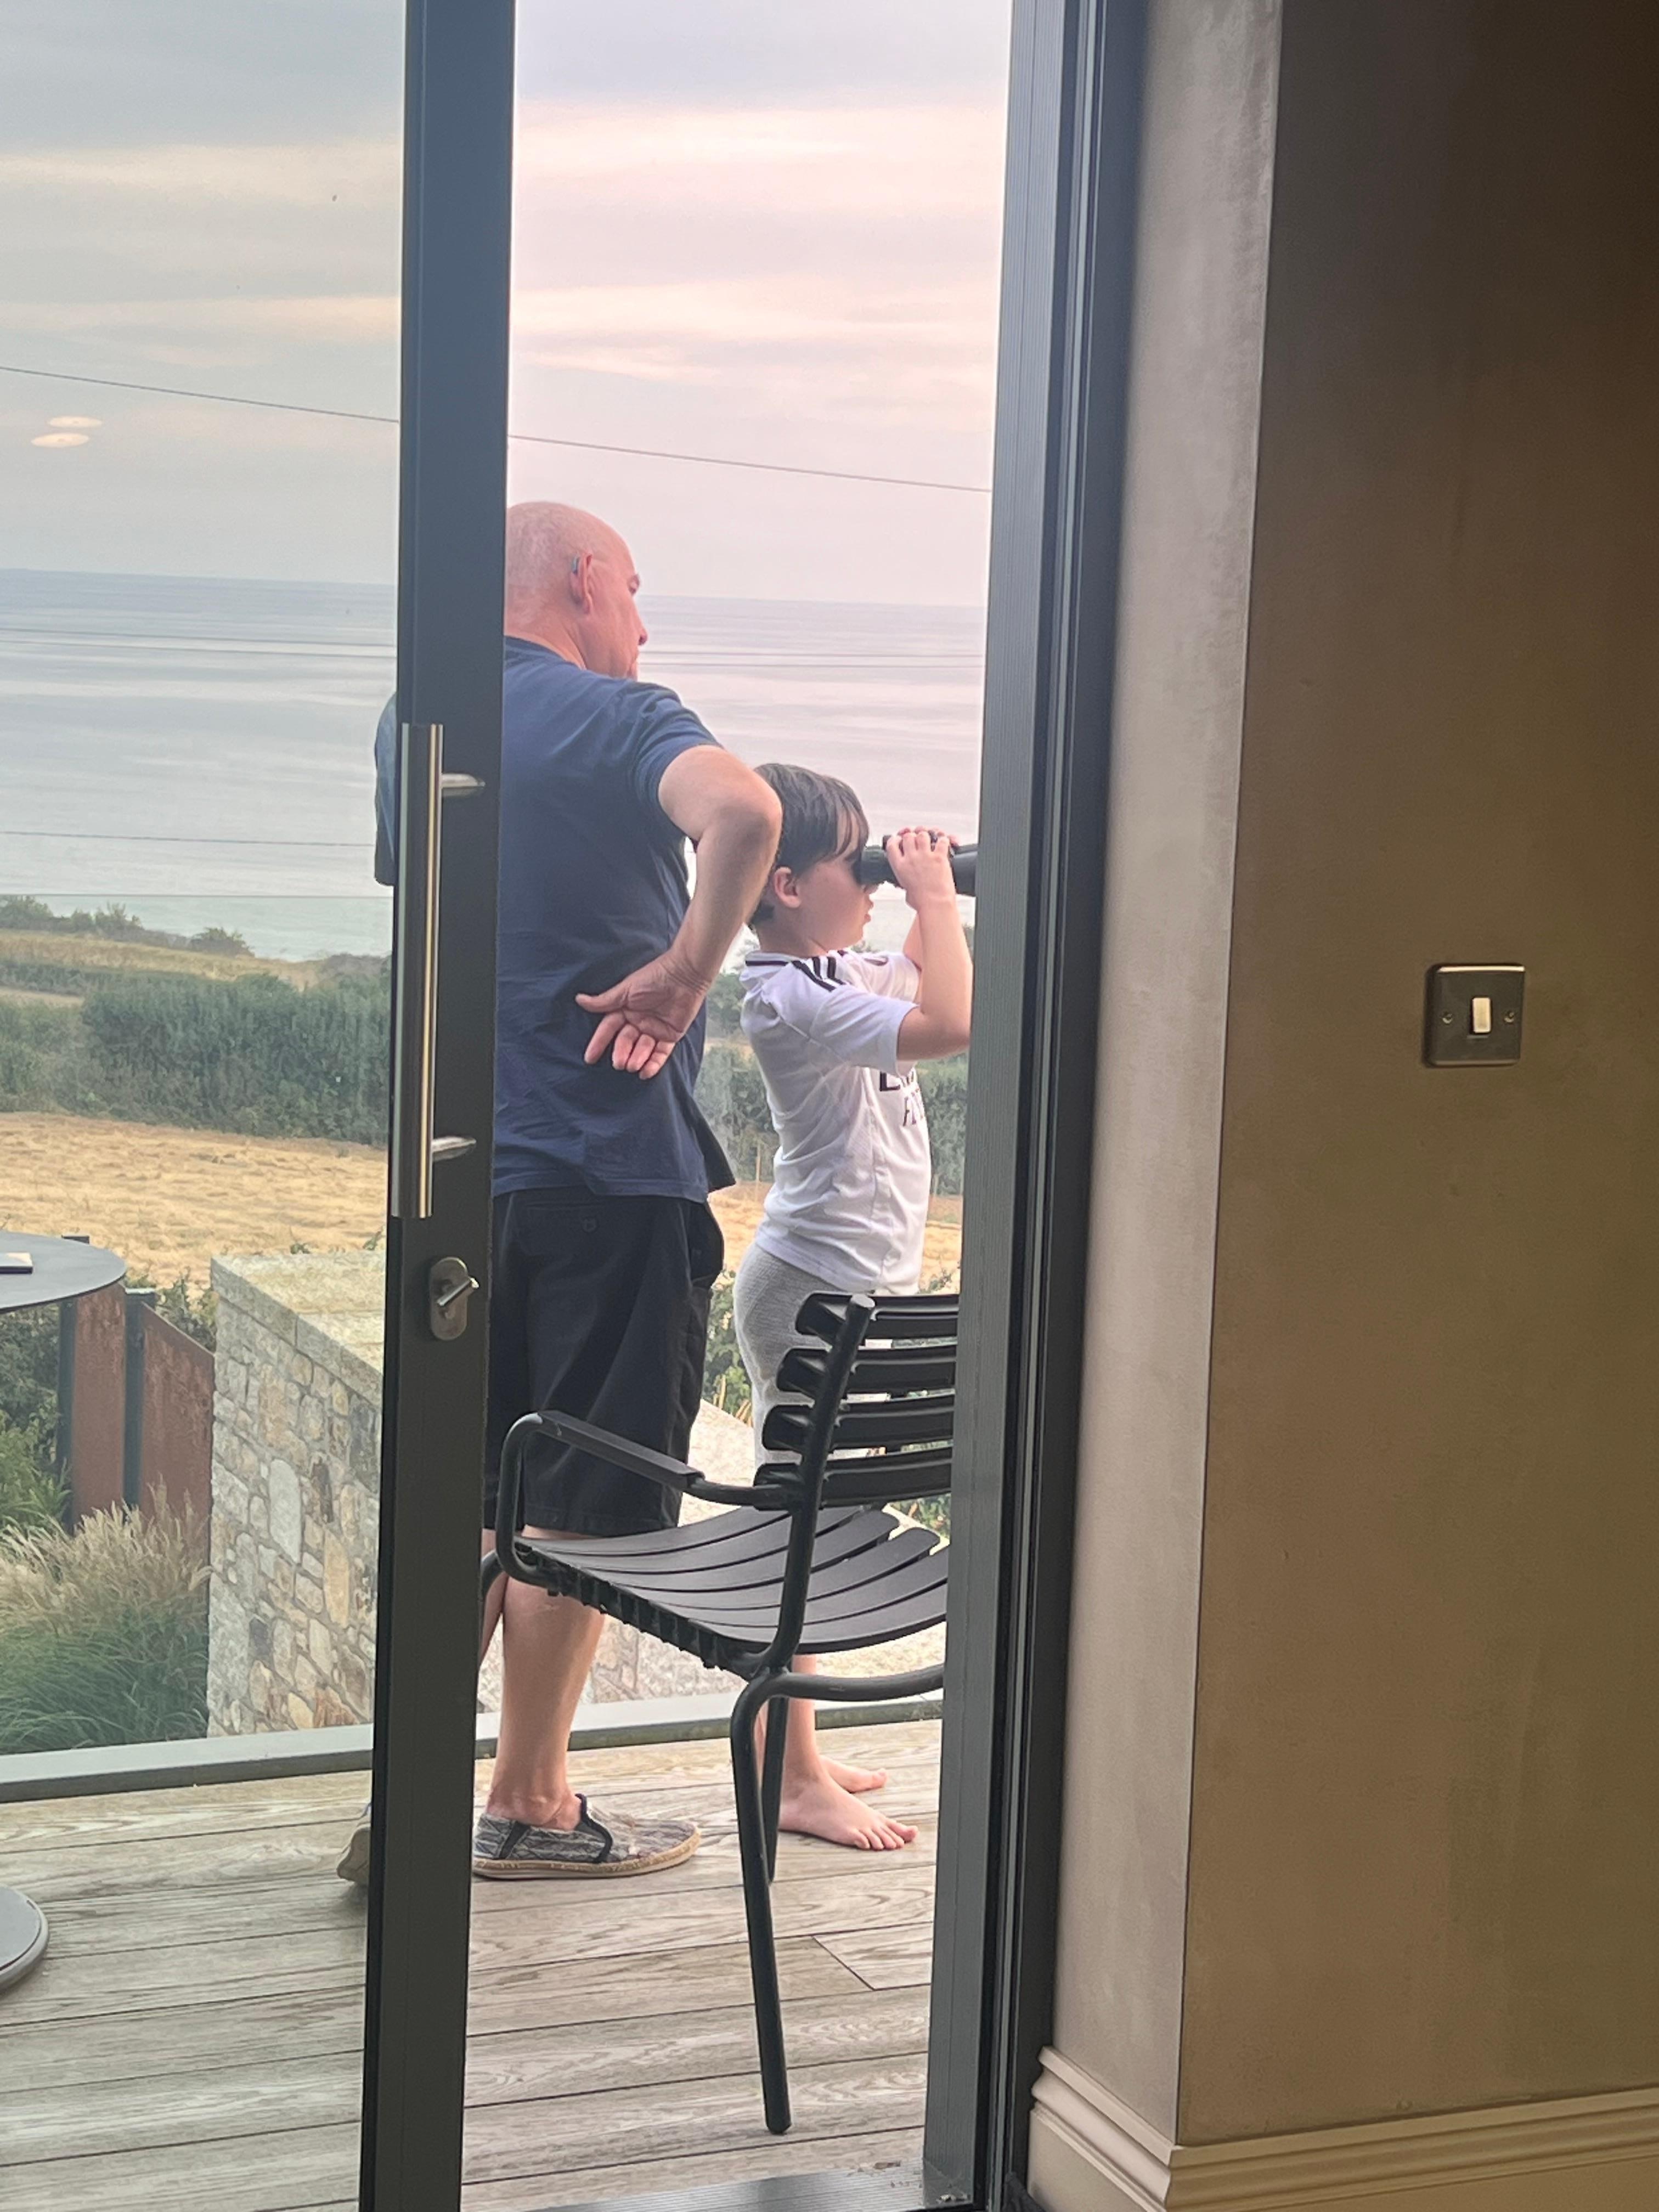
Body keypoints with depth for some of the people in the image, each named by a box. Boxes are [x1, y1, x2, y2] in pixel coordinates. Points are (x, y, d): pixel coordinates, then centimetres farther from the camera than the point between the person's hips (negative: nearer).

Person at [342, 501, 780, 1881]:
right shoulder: (608, 718, -11)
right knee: (584, 1508, 4)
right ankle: (531, 1808, 13)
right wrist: (688, 971, -21)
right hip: (610, 1159, -7)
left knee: (476, 1494, 15)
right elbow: (742, 813, -33)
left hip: (466, 1159, 7)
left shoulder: (414, 726, 11)